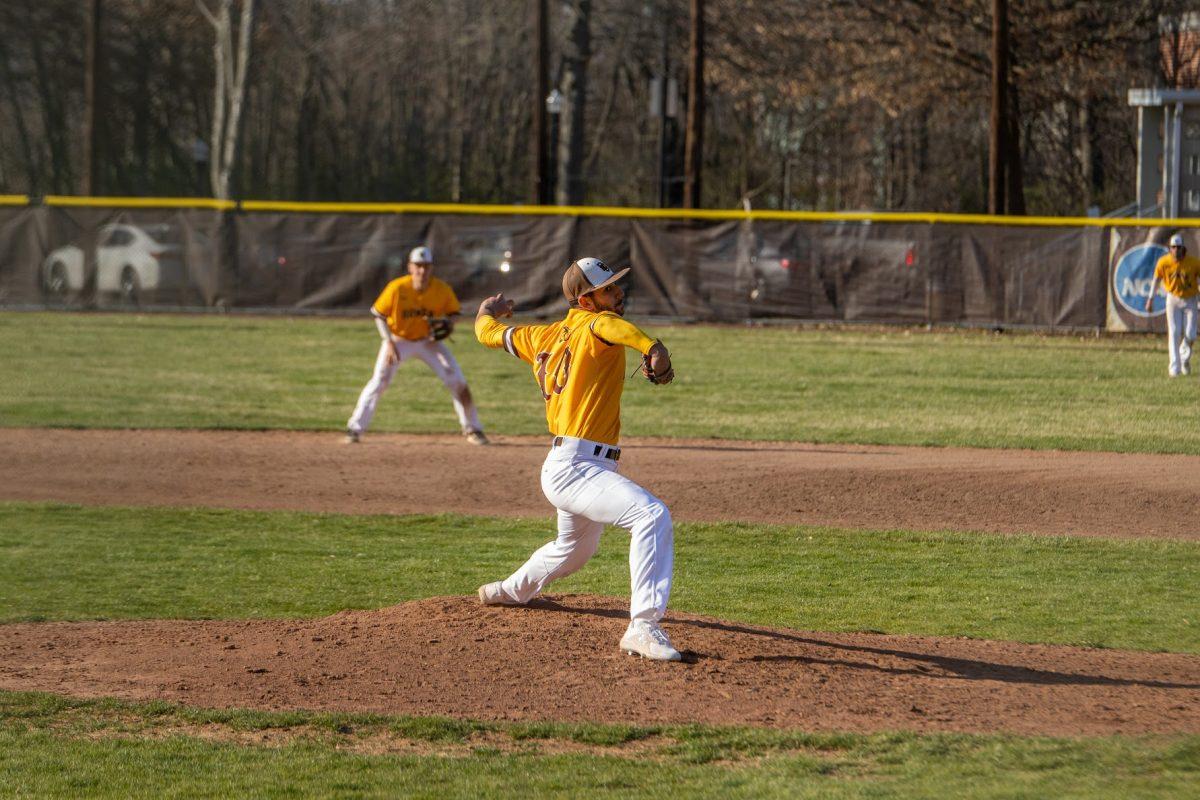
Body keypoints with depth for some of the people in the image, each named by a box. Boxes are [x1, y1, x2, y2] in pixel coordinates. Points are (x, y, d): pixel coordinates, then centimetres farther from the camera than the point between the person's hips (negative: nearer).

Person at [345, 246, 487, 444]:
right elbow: (378, 315, -12)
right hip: (398, 339, -2)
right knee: (379, 381, -13)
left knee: (457, 381, -7)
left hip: (429, 340, 2)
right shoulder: (397, 288, -24)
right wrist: (389, 343, -20)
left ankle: (472, 428, 7)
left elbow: (453, 312, 0)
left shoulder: (442, 290, -19)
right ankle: (355, 429, -3)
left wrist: (448, 324, -22)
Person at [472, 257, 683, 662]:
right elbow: (608, 323, -37)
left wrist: (488, 310, 53)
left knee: (573, 550, 35)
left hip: (563, 471, 10)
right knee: (652, 515, -29)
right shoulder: (593, 326, -10)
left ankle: (509, 591, 62)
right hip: (575, 470, -10)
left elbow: (488, 333, 30)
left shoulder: (546, 337, 14)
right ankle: (644, 628, -39)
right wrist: (653, 348, -54)